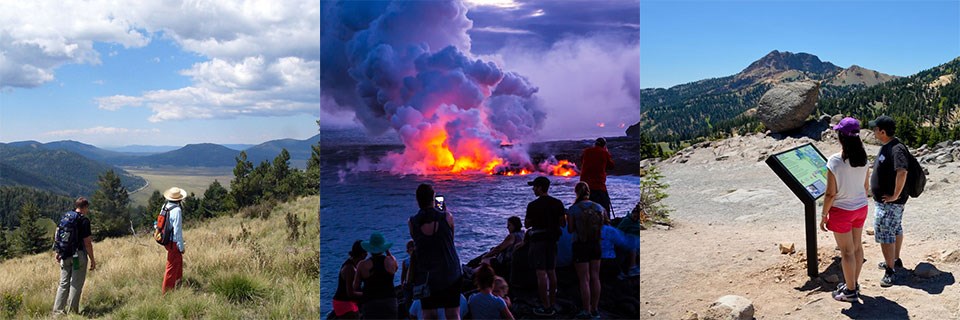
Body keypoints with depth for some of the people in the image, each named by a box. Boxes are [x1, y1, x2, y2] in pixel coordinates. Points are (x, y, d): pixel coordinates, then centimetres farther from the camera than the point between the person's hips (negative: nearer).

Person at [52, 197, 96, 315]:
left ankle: (57, 309, 13)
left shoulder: (65, 217, 8)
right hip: (79, 254, -6)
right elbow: (87, 242, -13)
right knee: (76, 284, 2)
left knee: (64, 283, 14)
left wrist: (58, 252, 23)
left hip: (65, 255, 6)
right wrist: (92, 259, -7)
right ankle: (72, 311, 6)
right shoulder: (84, 220, -12)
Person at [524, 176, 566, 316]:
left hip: (538, 240, -6)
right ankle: (553, 304, 22)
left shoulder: (533, 205, -12)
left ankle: (546, 307, -2)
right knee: (551, 272, 15)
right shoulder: (558, 203, 1)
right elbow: (563, 224, 4)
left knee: (541, 273, -3)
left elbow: (527, 224, -4)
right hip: (552, 240, 6)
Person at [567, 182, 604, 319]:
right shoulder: (599, 207, -1)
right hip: (595, 245, 4)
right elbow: (602, 228, 6)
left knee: (584, 279, 2)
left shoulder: (573, 209, -13)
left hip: (580, 246, -4)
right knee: (595, 277, 12)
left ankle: (587, 311, 6)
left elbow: (570, 229, -7)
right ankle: (595, 309, 20)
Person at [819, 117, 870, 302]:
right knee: (857, 246, 20)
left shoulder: (834, 162, -24)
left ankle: (851, 292, 20)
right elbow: (866, 186, 6)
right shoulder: (863, 158, -6)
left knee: (847, 252, 7)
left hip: (841, 211, -6)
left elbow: (830, 194, -19)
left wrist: (824, 215, -8)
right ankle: (853, 284, 37)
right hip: (861, 208, 6)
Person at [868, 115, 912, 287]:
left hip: (890, 202, -10)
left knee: (885, 234, -6)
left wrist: (895, 195, -29)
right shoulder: (887, 146, 7)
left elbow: (902, 173, -37)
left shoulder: (897, 149, -25)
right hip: (884, 200, 10)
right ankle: (895, 260, 37)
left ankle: (890, 271, 0)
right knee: (896, 230, 22)